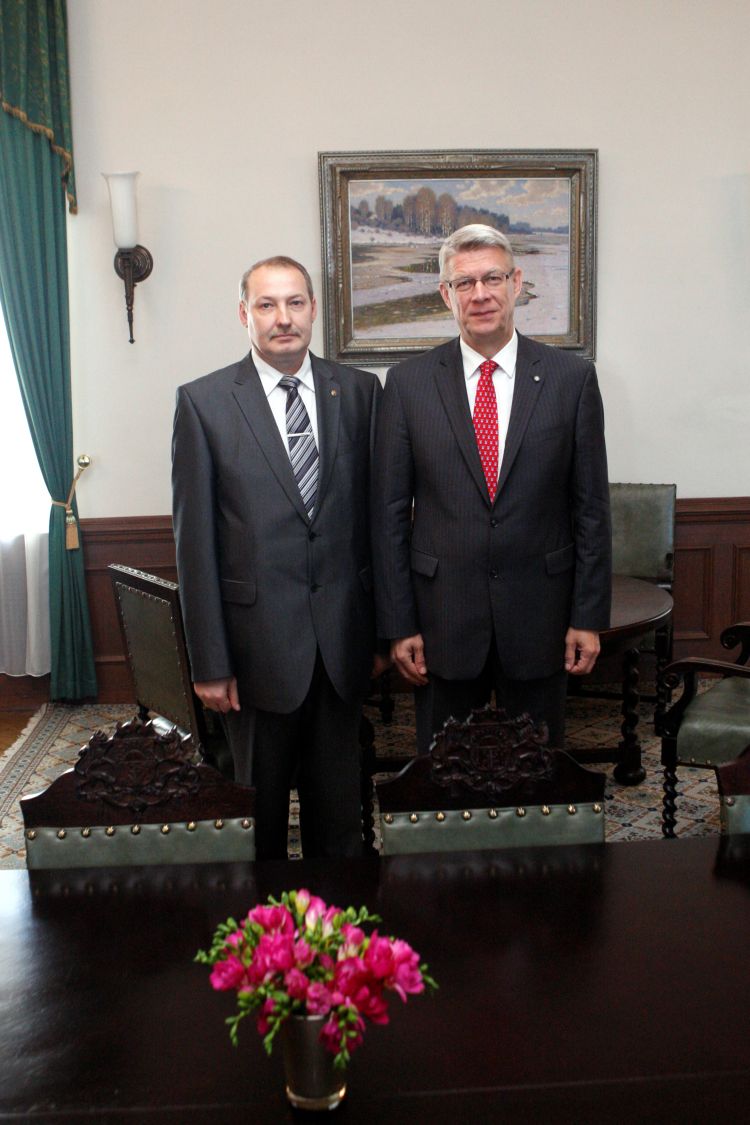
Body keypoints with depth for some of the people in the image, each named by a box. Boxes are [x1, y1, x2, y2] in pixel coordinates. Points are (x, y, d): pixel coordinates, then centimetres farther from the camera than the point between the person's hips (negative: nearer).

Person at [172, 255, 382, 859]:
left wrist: (382, 626, 5)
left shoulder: (359, 391, 3)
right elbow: (195, 540, -5)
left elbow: (377, 513, 6)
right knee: (260, 806, 13)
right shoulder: (204, 401, -4)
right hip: (259, 638, -2)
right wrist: (209, 662, -6)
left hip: (342, 636, 2)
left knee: (338, 802, 16)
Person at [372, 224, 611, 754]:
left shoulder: (571, 377, -1)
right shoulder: (409, 383, -1)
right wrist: (399, 625, -3)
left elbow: (592, 506, 1)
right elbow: (390, 513, -1)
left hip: (539, 615, 0)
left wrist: (589, 616, -2)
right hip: (443, 617, 0)